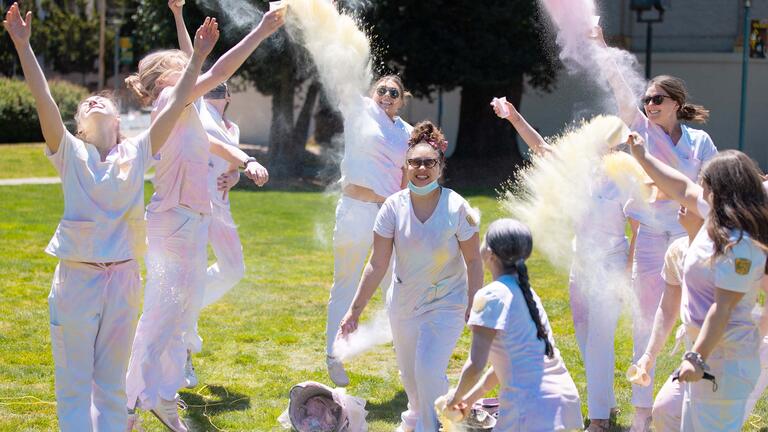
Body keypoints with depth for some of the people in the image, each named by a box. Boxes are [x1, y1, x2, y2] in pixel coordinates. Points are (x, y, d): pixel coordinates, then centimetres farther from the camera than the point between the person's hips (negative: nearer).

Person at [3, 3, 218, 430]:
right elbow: (44, 100, -11)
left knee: (112, 383, 12)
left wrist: (198, 57, -5)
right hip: (77, 279, -2)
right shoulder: (70, 153, 0)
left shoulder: (137, 153, 5)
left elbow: (176, 104, 1)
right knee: (75, 383, 4)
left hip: (123, 280, 2)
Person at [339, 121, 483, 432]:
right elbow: (377, 265, -8)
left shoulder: (457, 208, -17)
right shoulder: (394, 207, -12)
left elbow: (473, 261, -8)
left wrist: (473, 306, -11)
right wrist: (355, 310, -8)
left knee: (429, 369, -19)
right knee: (409, 374, 18)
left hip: (446, 302, -3)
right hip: (403, 301, 3)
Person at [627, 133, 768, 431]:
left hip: (723, 356, -11)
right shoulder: (718, 219, 5)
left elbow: (723, 308, -26)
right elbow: (683, 189, 21)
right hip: (702, 345, 11)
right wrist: (642, 157, 28)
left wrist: (698, 358, -27)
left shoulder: (739, 245, -23)